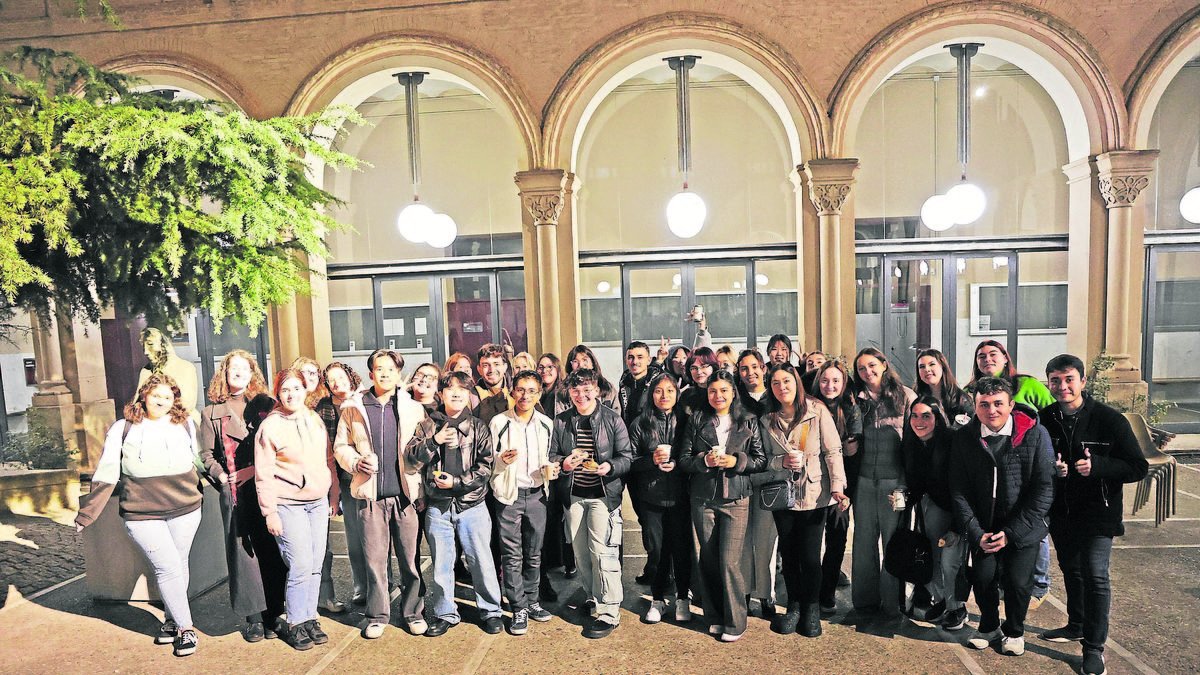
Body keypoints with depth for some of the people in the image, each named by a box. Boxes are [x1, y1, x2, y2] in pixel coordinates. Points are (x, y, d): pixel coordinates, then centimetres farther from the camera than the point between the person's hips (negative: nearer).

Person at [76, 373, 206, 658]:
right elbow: (107, 473, 1)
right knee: (168, 567, -6)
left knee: (178, 565, 10)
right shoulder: (123, 429, 1)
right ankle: (185, 627, 8)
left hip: (185, 510, 2)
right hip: (142, 514, -2)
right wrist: (86, 514, 1)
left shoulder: (185, 425, 5)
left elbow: (198, 461, 16)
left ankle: (172, 620, 29)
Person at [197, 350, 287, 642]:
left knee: (270, 551, 2)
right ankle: (253, 617, 13)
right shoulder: (212, 413, 11)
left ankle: (273, 613, 14)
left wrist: (257, 469, -12)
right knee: (243, 552, 2)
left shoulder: (266, 405, 6)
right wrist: (221, 476, -4)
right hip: (235, 493, 1)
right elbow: (206, 453, 10)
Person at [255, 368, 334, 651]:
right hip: (289, 505, -5)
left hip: (318, 501, 5)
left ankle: (310, 618, 23)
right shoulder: (270, 426, -8)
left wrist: (333, 495, 13)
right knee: (300, 567, -6)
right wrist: (269, 511, -9)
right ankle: (295, 624, 12)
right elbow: (263, 474, -7)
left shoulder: (316, 420, 7)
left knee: (316, 566, 8)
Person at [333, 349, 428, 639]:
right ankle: (377, 615, 22)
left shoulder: (414, 408, 5)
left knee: (410, 558, 5)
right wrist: (355, 462, -8)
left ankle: (413, 612, 21)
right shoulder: (353, 408, 6)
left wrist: (421, 489, -3)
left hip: (405, 494, 0)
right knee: (374, 559, 6)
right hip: (371, 495, 1)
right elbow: (341, 446, 13)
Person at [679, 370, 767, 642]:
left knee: (729, 561, -5)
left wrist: (736, 461, -13)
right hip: (703, 499, 1)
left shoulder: (749, 421, 4)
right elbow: (683, 459, 2)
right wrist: (704, 460, -16)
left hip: (736, 499, -1)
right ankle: (714, 617, 24)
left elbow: (761, 460, 3)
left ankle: (735, 621, 12)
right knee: (709, 560, 8)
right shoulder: (697, 420, 5)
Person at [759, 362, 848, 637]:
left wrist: (838, 487, -16)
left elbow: (833, 451, -8)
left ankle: (811, 607, 22)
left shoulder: (817, 411, -6)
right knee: (788, 554, 9)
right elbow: (765, 459, 6)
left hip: (815, 494, -3)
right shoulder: (767, 419, 3)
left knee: (810, 556, -2)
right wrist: (783, 462, -14)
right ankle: (794, 606, 29)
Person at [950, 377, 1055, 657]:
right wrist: (976, 533, -8)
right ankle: (989, 626, 23)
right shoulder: (964, 438, -6)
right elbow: (959, 490, -1)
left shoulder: (1035, 434, -11)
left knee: (1017, 581, -9)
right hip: (983, 526, 2)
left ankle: (1014, 631, 22)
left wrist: (1012, 532, -12)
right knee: (983, 576, -8)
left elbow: (1044, 489, -10)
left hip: (1023, 526, -1)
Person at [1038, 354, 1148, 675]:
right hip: (1060, 512, 4)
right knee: (1070, 569, 19)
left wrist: (1097, 466, -27)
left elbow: (1138, 467, -12)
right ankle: (1076, 626, 38)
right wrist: (1049, 468, -14)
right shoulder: (1044, 419, -2)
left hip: (1097, 513, -4)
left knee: (1095, 574, -10)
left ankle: (1094, 646, 4)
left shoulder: (1110, 419, -13)